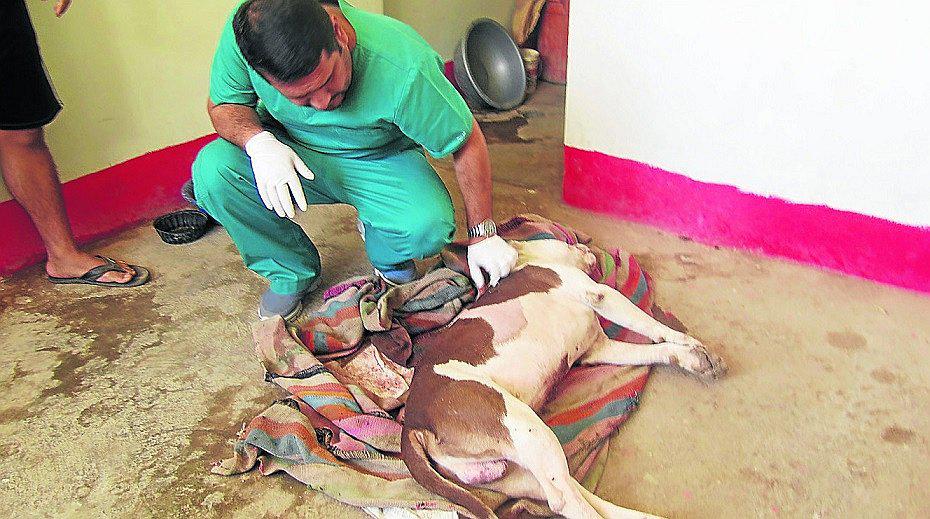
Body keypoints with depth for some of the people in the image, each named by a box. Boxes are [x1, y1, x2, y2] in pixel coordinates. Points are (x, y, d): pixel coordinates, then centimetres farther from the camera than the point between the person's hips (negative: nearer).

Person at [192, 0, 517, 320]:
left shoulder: (404, 69, -35)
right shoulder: (243, 31, -26)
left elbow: (468, 142, -22)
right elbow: (222, 104, -8)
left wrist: (483, 234, -15)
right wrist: (258, 141, -32)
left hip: (381, 160, -2)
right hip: (289, 151, 3)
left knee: (429, 228, -31)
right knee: (212, 171, -25)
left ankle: (386, 253, 9)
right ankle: (292, 271, 0)